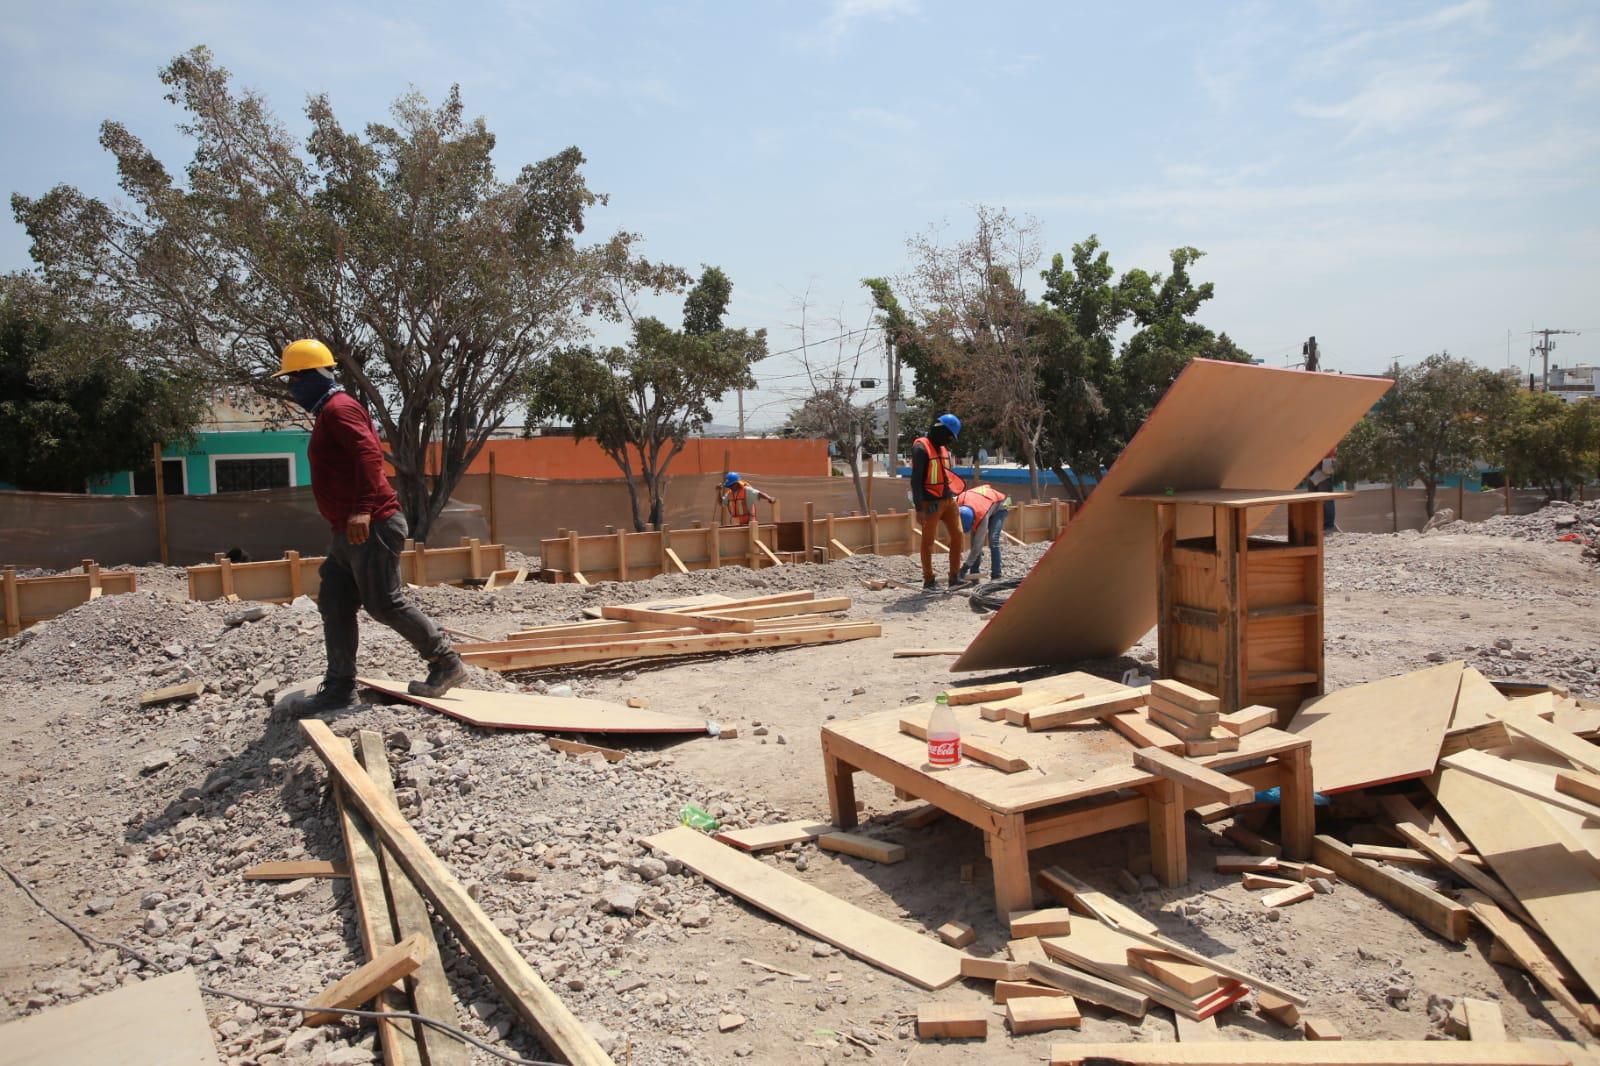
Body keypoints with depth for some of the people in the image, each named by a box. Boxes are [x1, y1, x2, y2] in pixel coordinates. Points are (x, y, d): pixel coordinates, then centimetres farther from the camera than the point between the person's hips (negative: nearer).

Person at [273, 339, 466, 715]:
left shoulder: (339, 408, -11)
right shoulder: (328, 412, 22)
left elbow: (369, 454, -26)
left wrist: (362, 509, -35)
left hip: (371, 528, -11)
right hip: (349, 532, 11)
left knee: (386, 604, -7)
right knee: (334, 606, 10)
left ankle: (448, 665, 3)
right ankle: (339, 686, 16)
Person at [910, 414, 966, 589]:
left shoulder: (943, 448, 14)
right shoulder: (921, 448, -11)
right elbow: (916, 480, -15)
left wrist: (952, 498, 17)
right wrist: (919, 509, -19)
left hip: (948, 500, 7)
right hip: (931, 503, -7)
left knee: (957, 535, 3)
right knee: (928, 541, 2)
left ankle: (955, 577, 9)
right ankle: (928, 580, 11)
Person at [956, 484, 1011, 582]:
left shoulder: (982, 516, -43)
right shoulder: (959, 501, -33)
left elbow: (977, 545, -35)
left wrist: (965, 567, -32)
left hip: (1000, 505, -6)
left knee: (993, 539, -22)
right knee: (974, 539, -8)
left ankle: (996, 576, -19)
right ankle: (974, 574, -2)